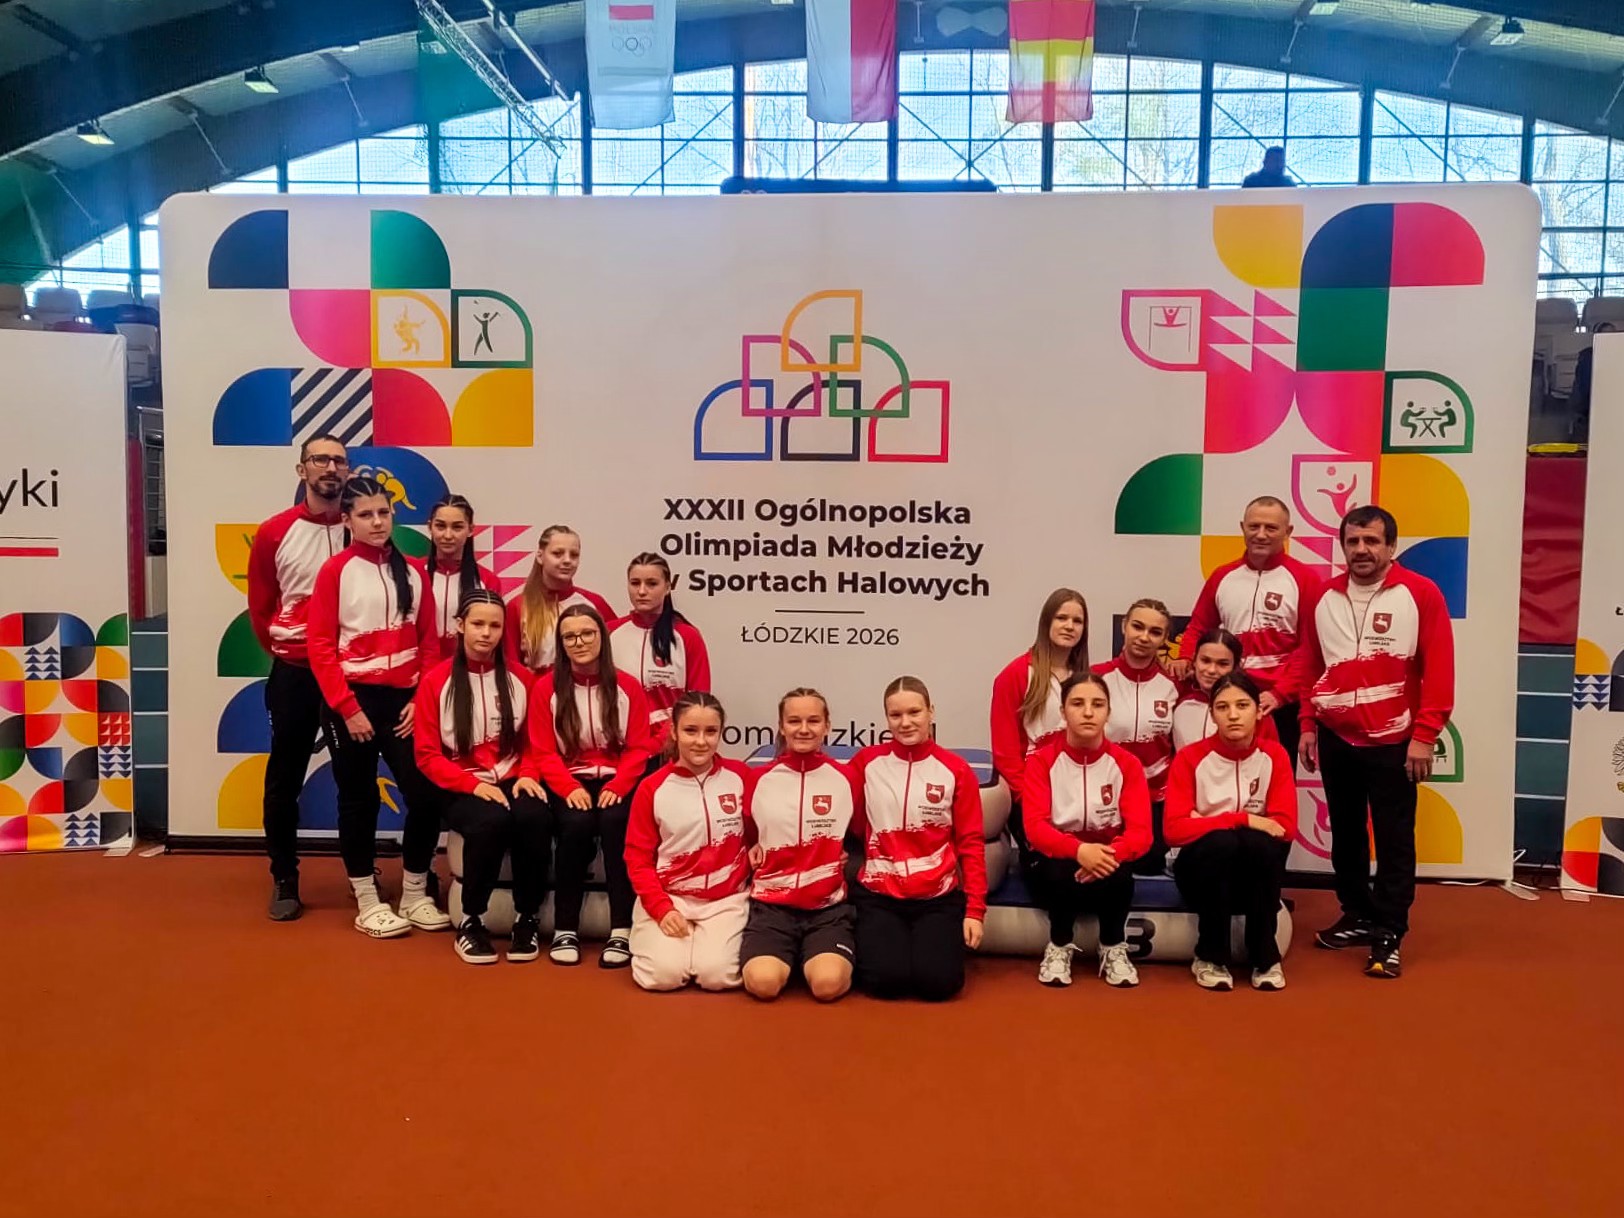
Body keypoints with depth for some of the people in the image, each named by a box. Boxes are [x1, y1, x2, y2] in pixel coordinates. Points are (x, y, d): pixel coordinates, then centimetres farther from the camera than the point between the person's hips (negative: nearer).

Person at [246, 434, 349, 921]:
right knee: (285, 776, 5)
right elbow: (260, 606, 5)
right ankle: (284, 879, 16)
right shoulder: (274, 533, -2)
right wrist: (282, 649, 5)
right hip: (294, 672, 0)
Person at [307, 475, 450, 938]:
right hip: (352, 699, -3)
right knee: (359, 800, 6)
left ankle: (415, 895, 16)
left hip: (404, 700, 4)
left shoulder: (413, 571, 8)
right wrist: (347, 708, -12)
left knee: (427, 794, -1)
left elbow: (429, 641, 8)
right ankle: (368, 903, 18)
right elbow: (321, 646, -8)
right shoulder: (335, 570, -5)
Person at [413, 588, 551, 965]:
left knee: (534, 817, -32)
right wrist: (474, 784, -15)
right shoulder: (436, 682, -1)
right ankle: (471, 920, -12)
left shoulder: (519, 679, 7)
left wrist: (527, 775, -7)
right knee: (491, 821, -35)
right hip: (462, 790, -2)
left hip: (511, 784, 2)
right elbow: (427, 755, -2)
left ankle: (527, 917, -11)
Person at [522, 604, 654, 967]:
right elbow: (543, 752, -1)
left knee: (614, 821, -32)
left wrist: (617, 787, -17)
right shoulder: (546, 688, 2)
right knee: (577, 824, -32)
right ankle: (565, 930, -18)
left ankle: (622, 930, -27)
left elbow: (638, 749, 1)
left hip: (614, 782, 0)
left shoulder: (628, 687, 4)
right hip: (568, 783, 0)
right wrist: (570, 788, -18)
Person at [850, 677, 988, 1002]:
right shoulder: (866, 762, 1)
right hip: (879, 894, 0)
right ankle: (876, 947, 15)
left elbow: (971, 844, 1)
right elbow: (853, 827, 9)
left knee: (938, 981, -18)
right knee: (884, 979, -19)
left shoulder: (956, 769, 0)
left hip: (939, 896, 0)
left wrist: (975, 909, -4)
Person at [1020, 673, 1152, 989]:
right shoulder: (1042, 760, -9)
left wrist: (1111, 855, -37)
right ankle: (1059, 947, -6)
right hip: (1054, 858, -1)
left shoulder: (1126, 763, -6)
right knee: (1063, 872, -35)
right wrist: (1079, 850, -40)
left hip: (1104, 857, 1)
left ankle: (1114, 948, -5)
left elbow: (1140, 831, -14)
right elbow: (1035, 827, -20)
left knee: (1119, 874, -33)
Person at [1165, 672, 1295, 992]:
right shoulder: (1191, 758, -10)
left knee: (1262, 842, -32)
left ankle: (1265, 957, -14)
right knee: (1222, 841, -34)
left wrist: (1211, 822, -17)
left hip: (1256, 875, 2)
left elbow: (1285, 825, -12)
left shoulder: (1274, 756, -3)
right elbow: (1175, 829, -19)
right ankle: (1210, 956, -16)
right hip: (1202, 872, -1)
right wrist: (1243, 820, -25)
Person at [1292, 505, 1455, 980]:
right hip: (1335, 740, 5)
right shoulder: (1324, 598, 6)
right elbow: (1307, 665, 11)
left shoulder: (1421, 594, -7)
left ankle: (1388, 935, 10)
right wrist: (1307, 725, 7)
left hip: (1394, 742, -4)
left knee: (1393, 840, 1)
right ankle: (1358, 916, 29)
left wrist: (1424, 735, -13)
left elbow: (1439, 669, -9)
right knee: (1345, 833, 15)